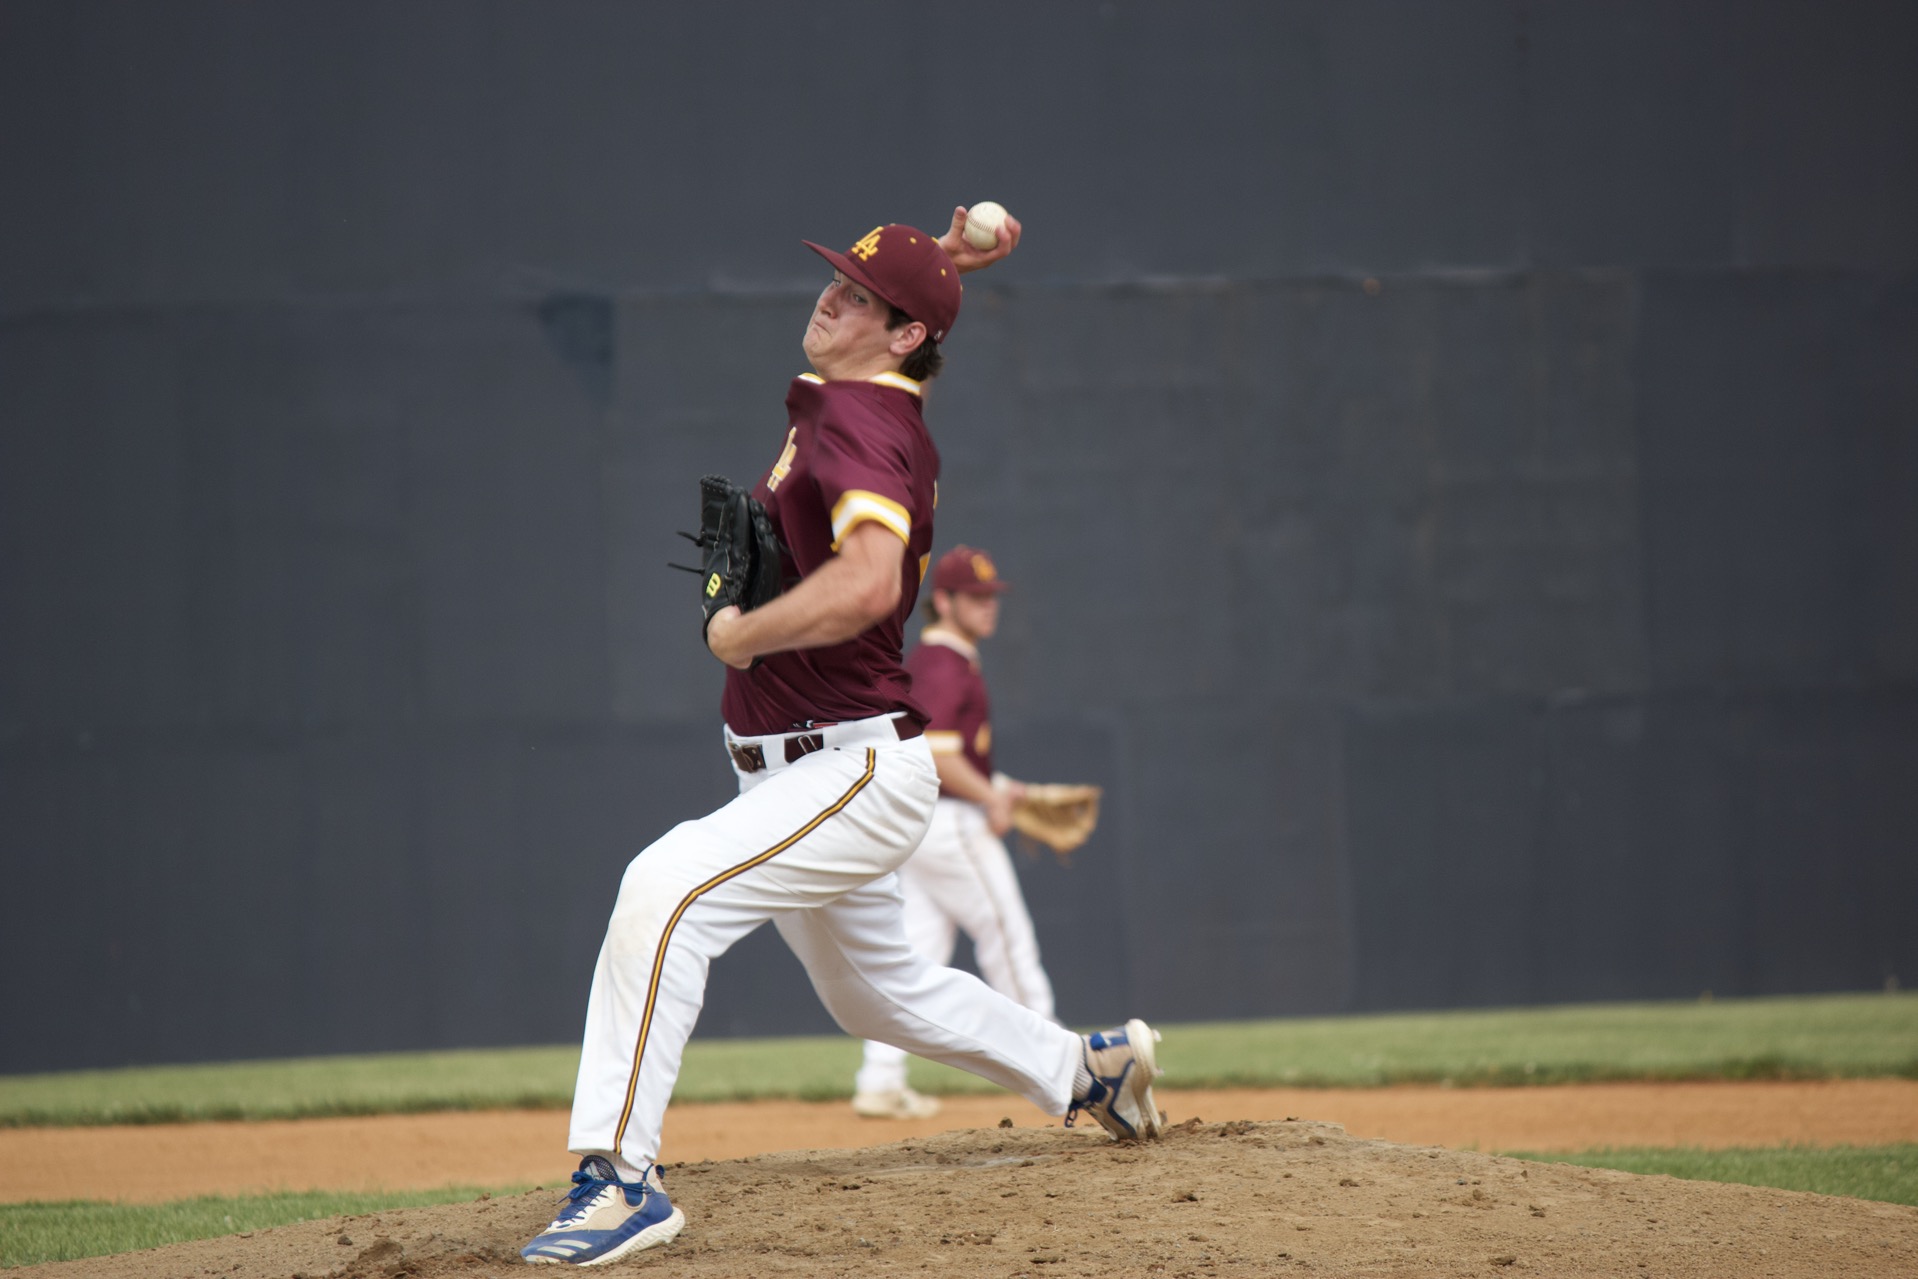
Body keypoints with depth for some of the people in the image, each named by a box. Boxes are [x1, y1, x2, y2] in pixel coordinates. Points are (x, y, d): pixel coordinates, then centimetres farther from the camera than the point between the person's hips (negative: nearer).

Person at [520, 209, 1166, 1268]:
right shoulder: (840, 399, 8)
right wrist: (944, 266, 14)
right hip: (801, 775, 11)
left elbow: (868, 583, -37)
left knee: (667, 888, -28)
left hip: (859, 773, -11)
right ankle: (1089, 1069, 47)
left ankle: (619, 1176, -30)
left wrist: (736, 633, -24)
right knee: (876, 991, 27)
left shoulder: (861, 422, -19)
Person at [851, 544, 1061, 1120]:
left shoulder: (922, 662, 17)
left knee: (918, 950, 6)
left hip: (910, 825, 10)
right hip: (951, 823, -10)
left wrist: (995, 786, 20)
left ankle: (880, 1081, 1)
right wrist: (992, 798, -14)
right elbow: (936, 754, -24)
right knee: (1007, 937, 1)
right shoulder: (947, 667, -15)